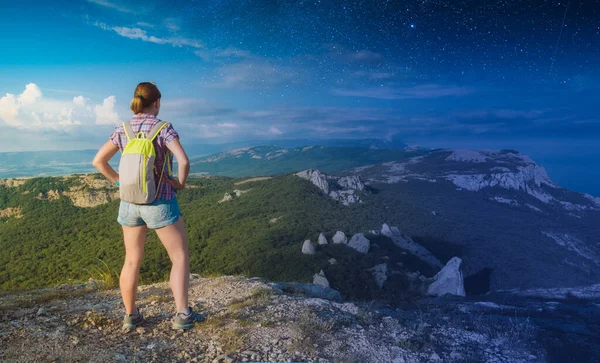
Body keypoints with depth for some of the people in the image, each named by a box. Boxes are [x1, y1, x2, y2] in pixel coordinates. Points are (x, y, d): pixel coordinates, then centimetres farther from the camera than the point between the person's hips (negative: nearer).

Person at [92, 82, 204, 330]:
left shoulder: (122, 130, 3)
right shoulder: (164, 129, -11)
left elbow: (98, 161, 5)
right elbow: (184, 161, -23)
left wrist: (119, 181, 11)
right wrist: (180, 183, -6)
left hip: (130, 202, 5)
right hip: (160, 203, -5)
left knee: (132, 261, 17)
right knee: (180, 257, 8)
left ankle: (130, 316, 26)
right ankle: (182, 314, 7)